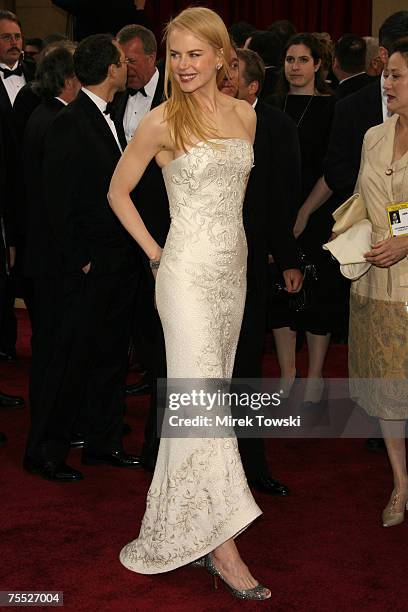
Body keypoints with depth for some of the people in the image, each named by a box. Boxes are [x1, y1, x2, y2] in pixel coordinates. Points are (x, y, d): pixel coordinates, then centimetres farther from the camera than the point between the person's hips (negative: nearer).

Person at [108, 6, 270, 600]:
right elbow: (118, 191, 0)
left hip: (233, 267, 6)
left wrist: (229, 232, 14)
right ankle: (221, 545, -2)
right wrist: (154, 253, -3)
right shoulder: (162, 122, -9)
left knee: (211, 390, 12)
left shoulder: (244, 114, 6)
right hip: (188, 272, -6)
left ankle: (189, 515, 25)